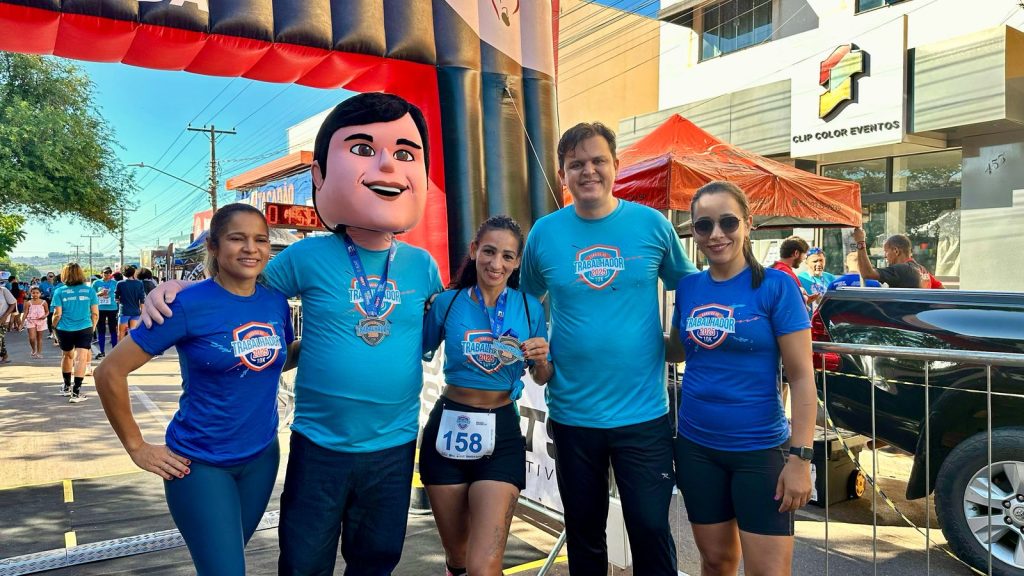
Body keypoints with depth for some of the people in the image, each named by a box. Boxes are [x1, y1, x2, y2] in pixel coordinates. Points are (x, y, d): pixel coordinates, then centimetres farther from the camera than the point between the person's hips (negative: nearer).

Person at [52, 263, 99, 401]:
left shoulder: (60, 291, -2)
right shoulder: (90, 290, 0)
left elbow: (57, 314, -4)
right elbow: (95, 313, 2)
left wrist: (54, 328, 12)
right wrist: (93, 327, 17)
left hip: (65, 329, 2)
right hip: (84, 329, -1)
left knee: (67, 356, 21)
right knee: (81, 358, -5)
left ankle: (67, 387, 37)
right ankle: (76, 392, -13)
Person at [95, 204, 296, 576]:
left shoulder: (276, 301, -3)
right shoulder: (189, 305, -17)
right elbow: (110, 372, -12)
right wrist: (136, 447, -9)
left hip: (262, 457, 5)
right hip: (200, 463, -5)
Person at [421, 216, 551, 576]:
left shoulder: (529, 307, -2)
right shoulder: (447, 303, -2)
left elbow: (541, 379, 7)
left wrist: (542, 359, -13)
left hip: (501, 434, -1)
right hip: (448, 429, 1)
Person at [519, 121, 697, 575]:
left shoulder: (652, 224, -4)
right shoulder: (544, 233, -2)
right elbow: (527, 300, 12)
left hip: (644, 413, -1)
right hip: (572, 414, 2)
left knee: (651, 530, 7)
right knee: (583, 533, 18)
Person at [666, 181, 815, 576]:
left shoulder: (776, 285, -11)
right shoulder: (688, 287, 2)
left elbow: (802, 377, -11)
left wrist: (800, 456, -16)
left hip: (759, 449, -4)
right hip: (696, 447, 4)